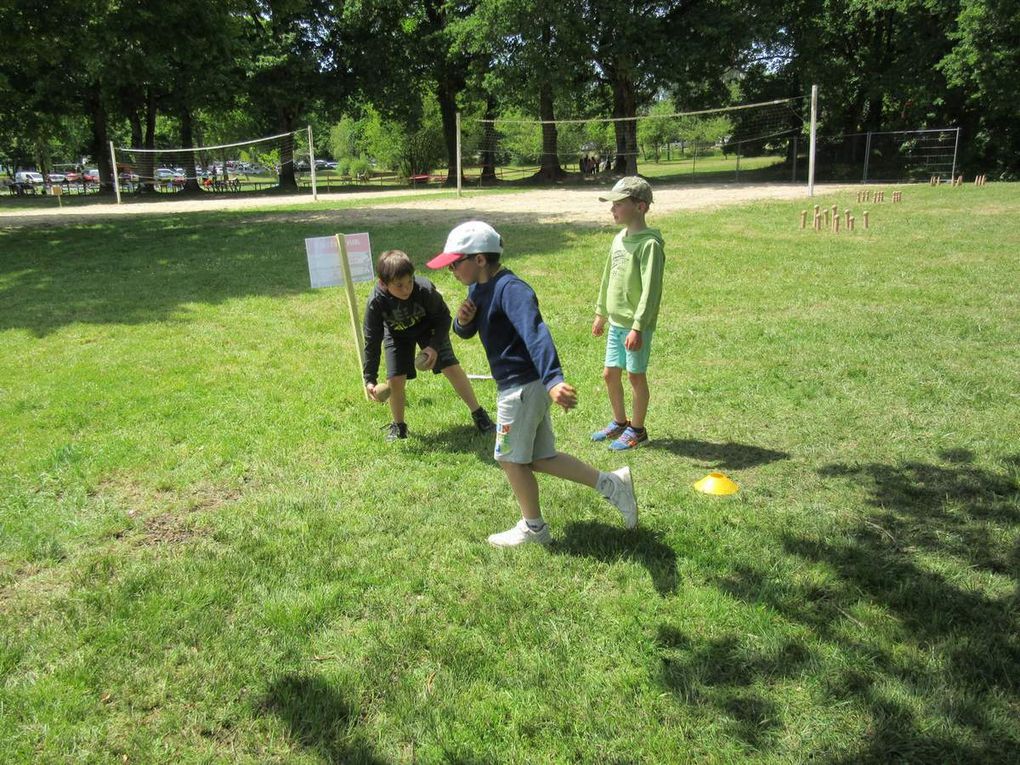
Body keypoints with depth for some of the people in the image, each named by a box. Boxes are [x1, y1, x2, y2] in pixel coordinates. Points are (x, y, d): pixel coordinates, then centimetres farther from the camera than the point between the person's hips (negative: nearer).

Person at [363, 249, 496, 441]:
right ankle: (398, 425, 15)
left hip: (428, 327, -1)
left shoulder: (425, 289, -36)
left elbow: (443, 318, -17)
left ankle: (479, 414, 6)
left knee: (452, 367, -10)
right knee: (395, 379, -10)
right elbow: (372, 341, -22)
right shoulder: (376, 303, -33)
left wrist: (435, 346, -29)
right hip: (397, 335, 1)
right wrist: (369, 379, -23)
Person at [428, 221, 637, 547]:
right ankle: (612, 484, 19)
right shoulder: (478, 288, 8)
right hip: (515, 385, 10)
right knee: (539, 459, 15)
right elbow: (466, 331, 18)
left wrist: (553, 380, -52)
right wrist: (462, 320, -8)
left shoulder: (510, 289, -23)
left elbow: (535, 333, -37)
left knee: (512, 458, 6)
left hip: (523, 386, -10)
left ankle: (533, 528, 25)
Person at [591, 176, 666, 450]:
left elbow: (651, 290, -20)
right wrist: (601, 313, 21)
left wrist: (638, 327, -23)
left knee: (636, 376, 5)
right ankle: (619, 422, 34)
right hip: (616, 322, 8)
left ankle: (637, 430, 22)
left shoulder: (649, 244, -17)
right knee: (610, 374, 14)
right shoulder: (619, 239, 9)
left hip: (636, 325, -8)